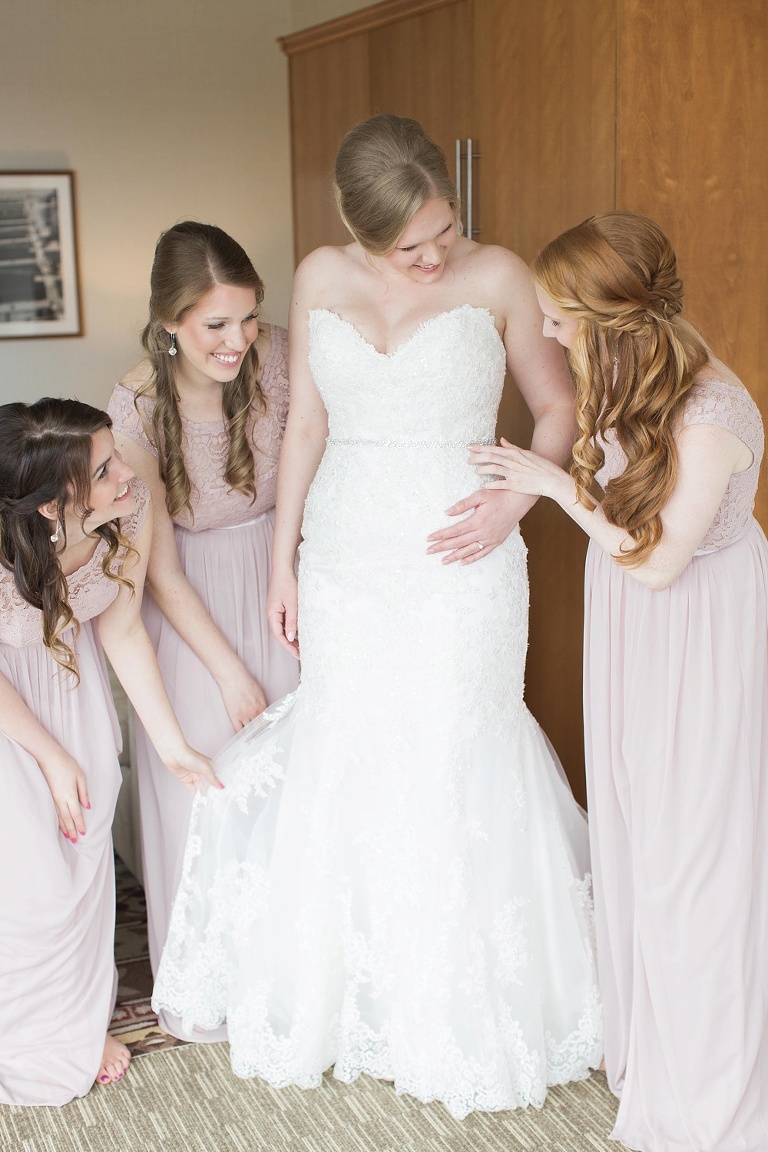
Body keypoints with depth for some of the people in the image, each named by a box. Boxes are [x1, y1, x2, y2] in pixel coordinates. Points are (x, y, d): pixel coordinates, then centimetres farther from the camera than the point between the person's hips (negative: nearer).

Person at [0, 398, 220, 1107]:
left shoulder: (133, 510, -26)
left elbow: (122, 631, -10)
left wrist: (172, 745, -5)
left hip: (71, 677, 5)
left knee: (84, 852, 12)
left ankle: (81, 1018, 37)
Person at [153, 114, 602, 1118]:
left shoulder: (498, 277, -5)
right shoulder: (321, 279, 3)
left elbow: (560, 409, 4)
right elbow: (306, 424, 9)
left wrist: (512, 503, -12)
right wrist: (282, 560, 10)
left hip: (460, 567, -3)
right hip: (345, 562, 3)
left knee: (453, 768, 2)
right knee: (342, 765, 8)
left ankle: (463, 1017, 22)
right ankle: (349, 995, 29)